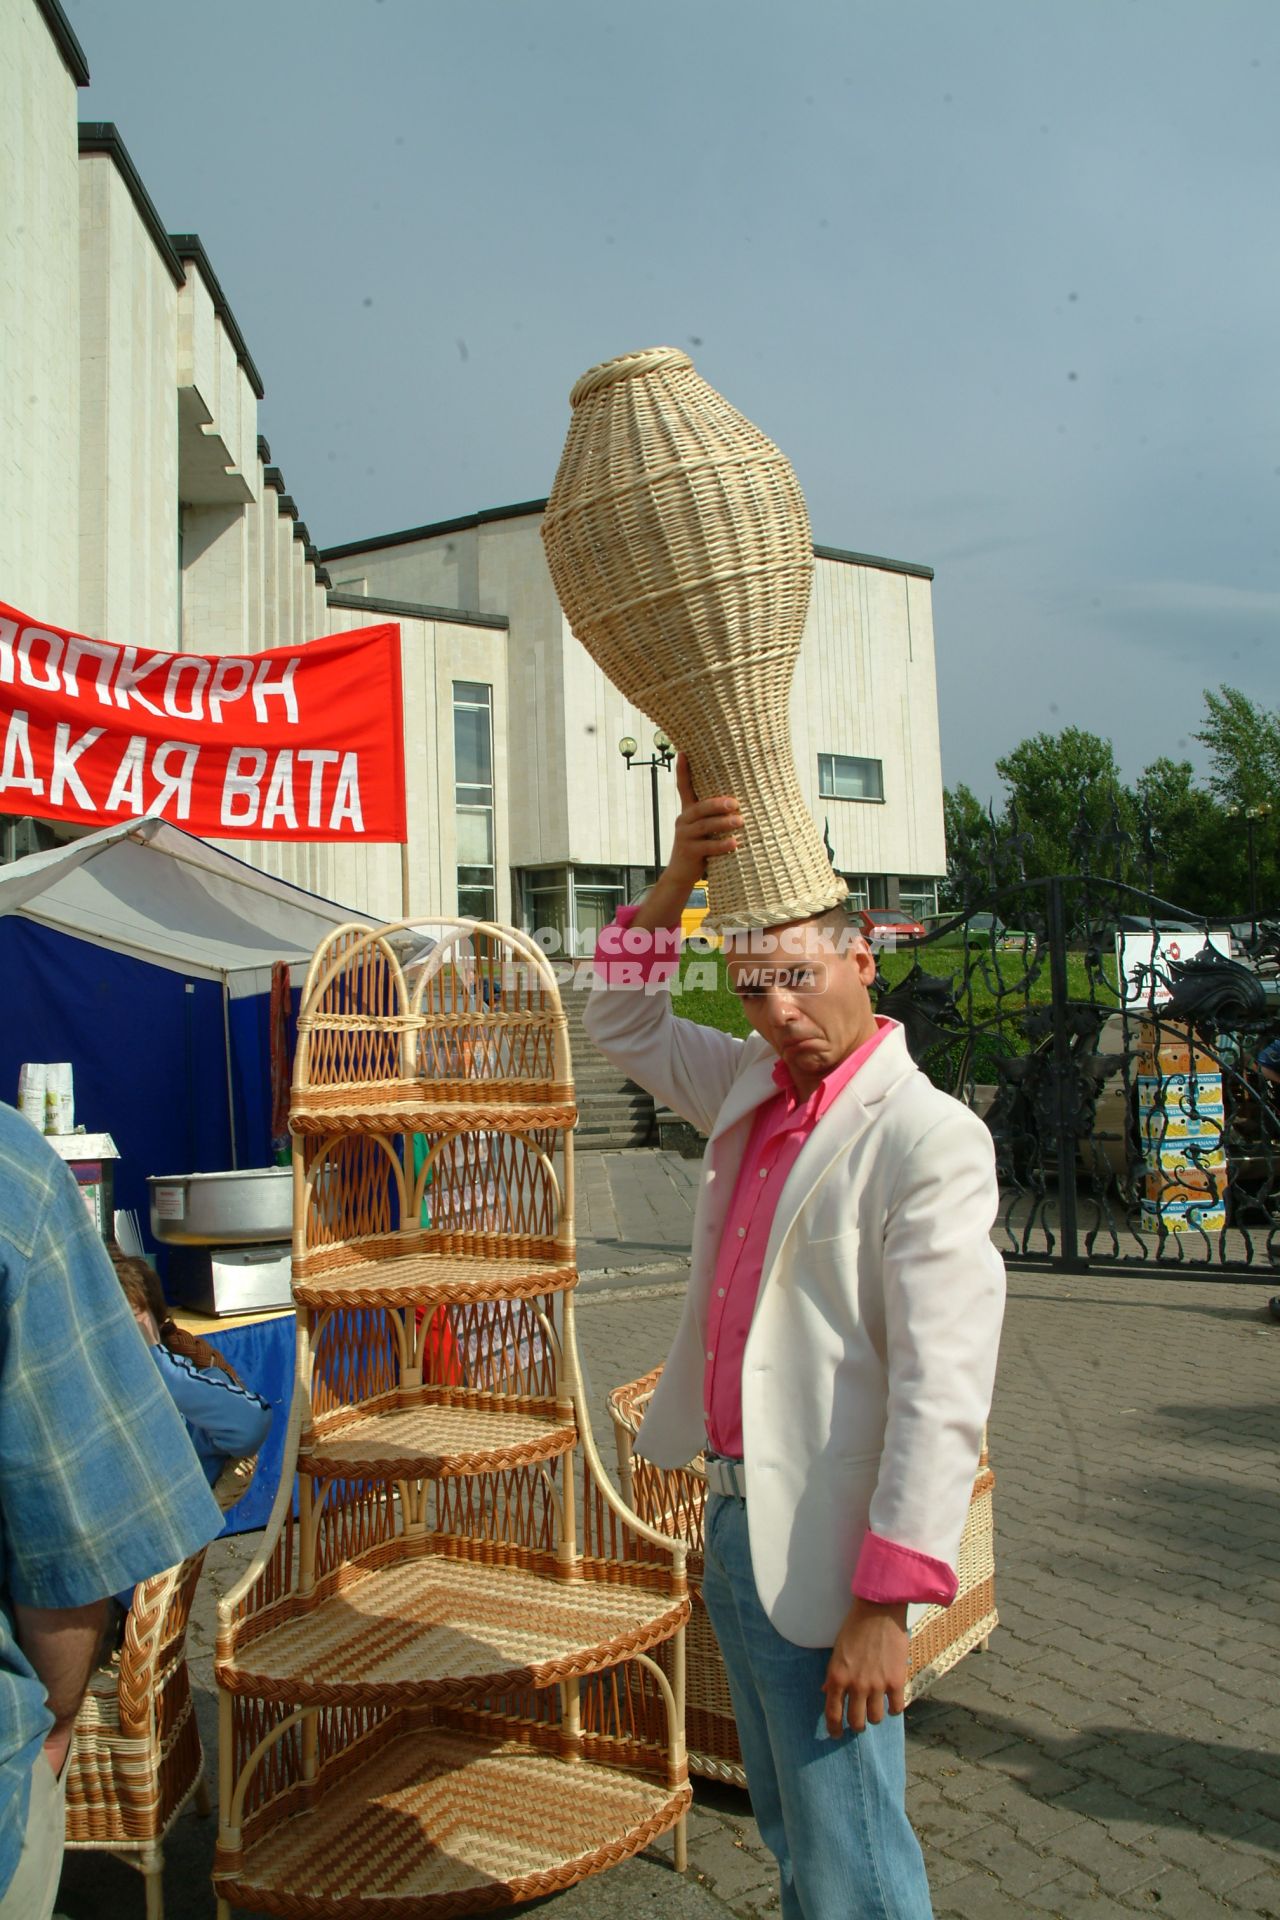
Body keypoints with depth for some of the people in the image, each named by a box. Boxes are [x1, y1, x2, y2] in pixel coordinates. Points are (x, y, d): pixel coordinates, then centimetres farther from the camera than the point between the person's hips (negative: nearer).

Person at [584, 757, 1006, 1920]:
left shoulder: (930, 1139, -19)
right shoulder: (751, 1089, 5)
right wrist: (676, 883, 0)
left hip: (819, 1549, -8)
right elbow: (624, 1024, 16)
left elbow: (943, 1393, -22)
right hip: (733, 1516, 8)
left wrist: (886, 1602, -22)